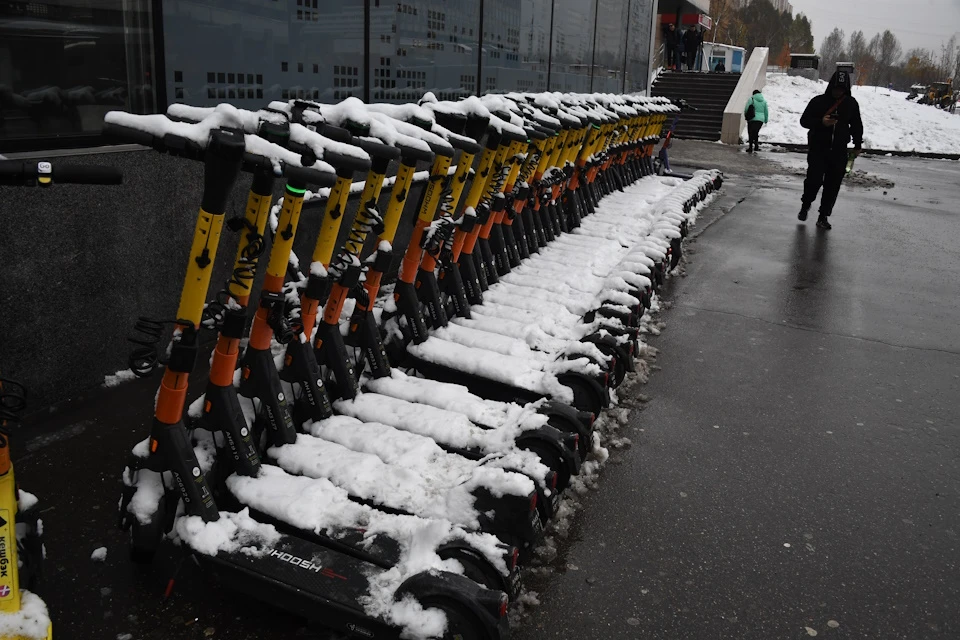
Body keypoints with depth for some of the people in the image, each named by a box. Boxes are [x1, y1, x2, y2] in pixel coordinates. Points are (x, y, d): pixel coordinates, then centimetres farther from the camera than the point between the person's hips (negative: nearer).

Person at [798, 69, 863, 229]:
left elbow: (856, 125, 17)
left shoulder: (851, 103, 5)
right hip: (818, 148, -3)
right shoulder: (819, 101, -4)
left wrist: (857, 145, 14)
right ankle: (806, 204, 16)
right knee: (814, 179, -13)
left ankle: (824, 216, 11)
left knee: (833, 185, 2)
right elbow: (804, 120, -3)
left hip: (839, 151, 3)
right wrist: (821, 122, -21)